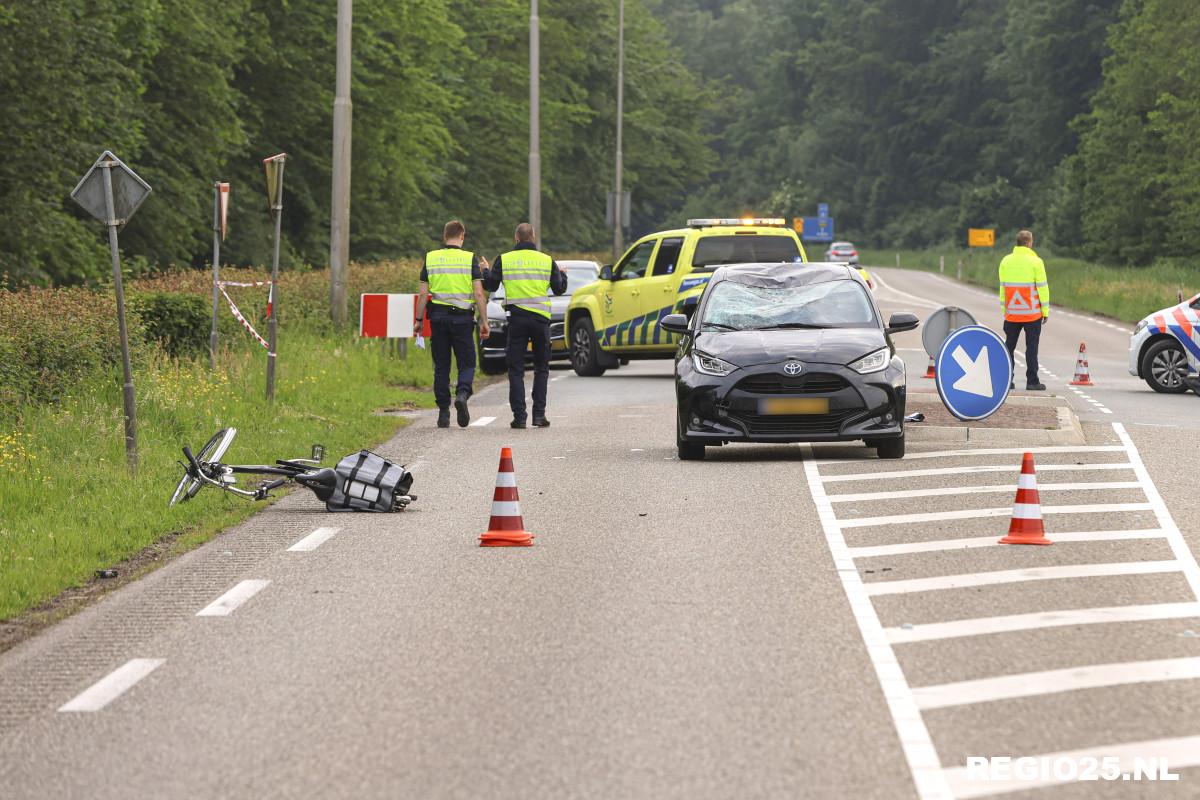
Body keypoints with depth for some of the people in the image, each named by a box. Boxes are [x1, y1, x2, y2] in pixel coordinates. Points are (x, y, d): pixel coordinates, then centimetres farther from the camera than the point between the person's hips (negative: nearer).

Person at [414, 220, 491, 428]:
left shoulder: (430, 258, 3)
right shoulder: (470, 259, -2)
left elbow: (423, 294, 1)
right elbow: (479, 293, -7)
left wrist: (419, 320, 8)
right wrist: (484, 321, -3)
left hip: (438, 317, 2)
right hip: (463, 317, -2)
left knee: (441, 367, 8)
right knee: (466, 364, 6)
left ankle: (443, 413, 6)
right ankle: (462, 393, -22)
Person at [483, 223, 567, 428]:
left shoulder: (504, 259, 0)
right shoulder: (547, 260, 3)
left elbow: (491, 286, 5)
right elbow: (559, 288, 9)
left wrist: (485, 272, 26)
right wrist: (563, 274, 31)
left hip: (517, 317, -1)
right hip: (541, 318, 1)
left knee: (516, 370, 3)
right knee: (541, 368, 12)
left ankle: (519, 416, -4)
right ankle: (539, 414, 5)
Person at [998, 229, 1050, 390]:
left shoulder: (1006, 261, 5)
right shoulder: (1035, 262, -8)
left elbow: (1002, 287, 9)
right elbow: (1042, 287, -6)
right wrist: (1046, 311, 1)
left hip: (1011, 314, 4)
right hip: (1032, 314, -4)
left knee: (1009, 346, 10)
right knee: (1032, 347, 0)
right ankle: (1032, 381, -2)